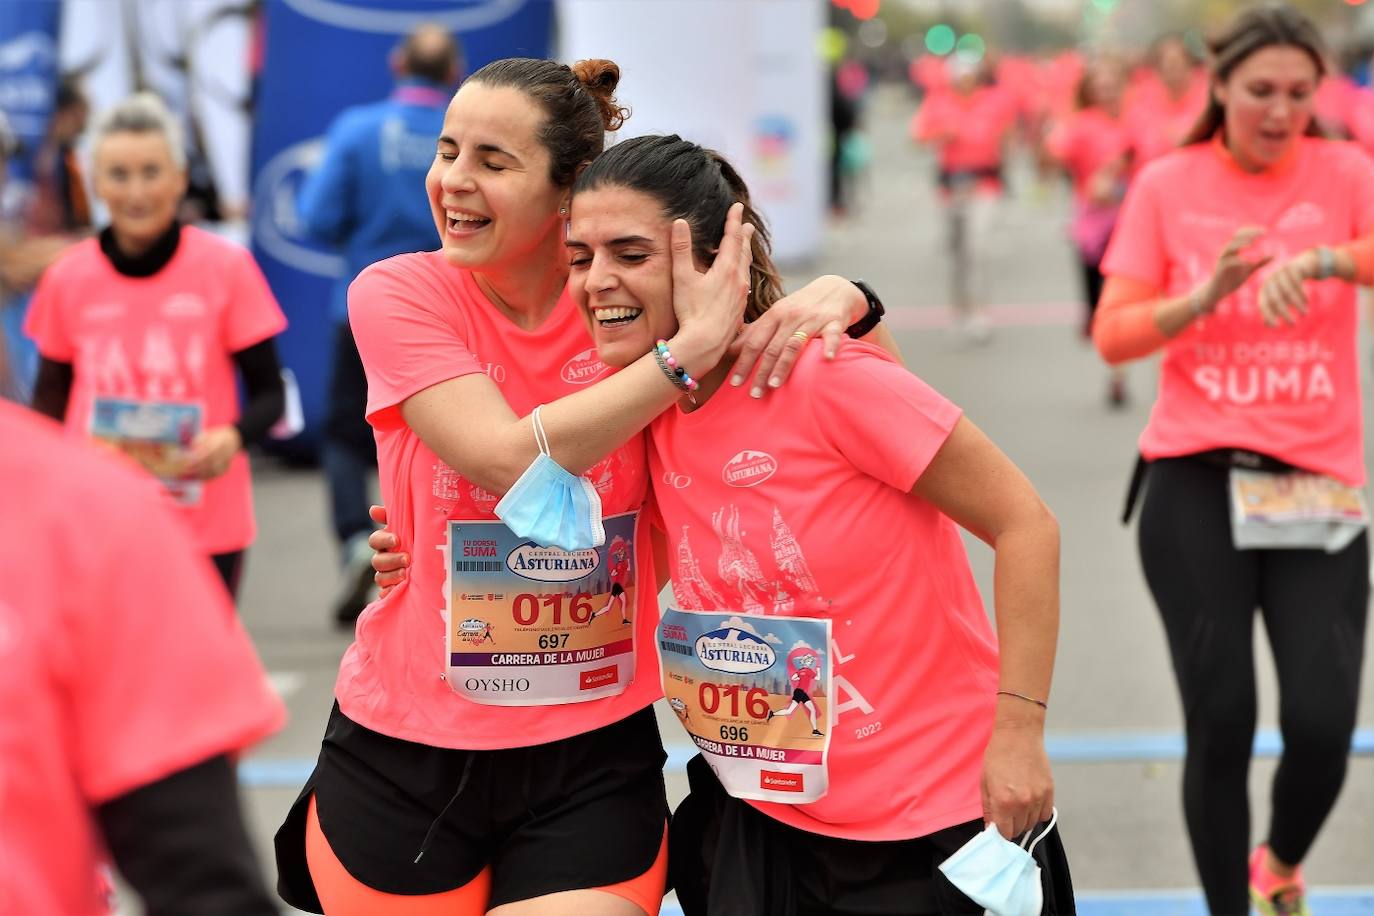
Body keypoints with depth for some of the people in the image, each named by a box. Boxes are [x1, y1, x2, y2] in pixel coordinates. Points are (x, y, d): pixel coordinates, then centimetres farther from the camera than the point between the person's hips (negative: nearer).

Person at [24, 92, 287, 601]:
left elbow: (268, 392, 0)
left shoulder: (226, 266, -4)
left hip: (208, 529, -1)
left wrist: (234, 437, -21)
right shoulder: (67, 278, 1)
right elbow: (50, 397, 12)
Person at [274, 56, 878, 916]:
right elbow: (510, 461, -22)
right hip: (402, 755, 0)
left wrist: (827, 299, -19)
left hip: (594, 756, 1)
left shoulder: (627, 295, -4)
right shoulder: (396, 293, -8)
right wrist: (691, 346, -24)